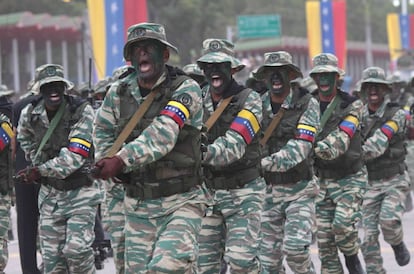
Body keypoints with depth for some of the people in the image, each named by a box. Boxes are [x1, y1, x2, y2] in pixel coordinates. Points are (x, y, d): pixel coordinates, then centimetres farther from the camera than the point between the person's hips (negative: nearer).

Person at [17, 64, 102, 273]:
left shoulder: (82, 111, -17)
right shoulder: (29, 114, -4)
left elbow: (74, 156, -23)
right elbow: (25, 140, 21)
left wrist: (39, 171, -21)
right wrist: (36, 164, 11)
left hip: (80, 192, -4)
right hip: (50, 192, 4)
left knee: (76, 249, -19)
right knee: (51, 257, 3)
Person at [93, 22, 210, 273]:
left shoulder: (186, 89, -11)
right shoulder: (119, 92, 5)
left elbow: (163, 135, -26)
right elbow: (102, 130, 21)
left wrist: (123, 160, -36)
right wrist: (109, 163, 2)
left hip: (181, 202, -5)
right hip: (138, 204, 5)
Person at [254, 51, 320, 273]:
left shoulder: (307, 104, -8)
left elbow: (298, 149, -18)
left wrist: (264, 163, -30)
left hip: (300, 190, -3)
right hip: (268, 190, 3)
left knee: (295, 248, -15)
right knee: (268, 255, 2)